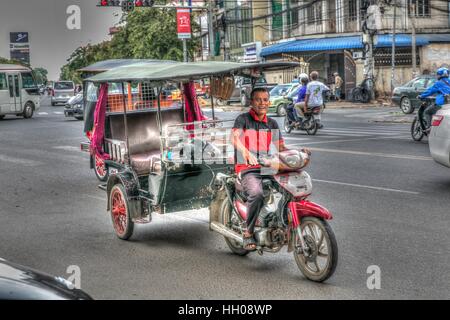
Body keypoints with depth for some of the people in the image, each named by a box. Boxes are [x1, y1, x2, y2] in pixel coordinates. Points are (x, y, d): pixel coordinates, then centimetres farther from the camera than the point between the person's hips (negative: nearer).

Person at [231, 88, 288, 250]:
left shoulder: (272, 124, 19)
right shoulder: (243, 119, 0)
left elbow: (281, 148, 14)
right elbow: (234, 137, -20)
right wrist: (245, 151, -41)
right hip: (247, 170, -5)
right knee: (257, 193, -34)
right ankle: (249, 233, -17)